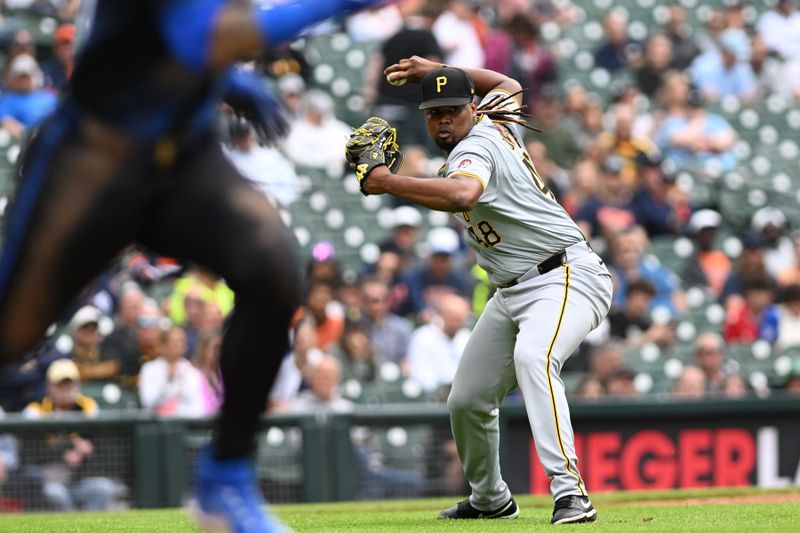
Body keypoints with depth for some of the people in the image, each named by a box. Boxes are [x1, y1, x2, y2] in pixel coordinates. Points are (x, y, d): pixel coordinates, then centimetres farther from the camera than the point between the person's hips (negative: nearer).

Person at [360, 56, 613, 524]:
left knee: (532, 357, -39)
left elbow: (462, 194, -41)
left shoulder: (475, 148, -16)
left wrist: (388, 183, -34)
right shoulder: (498, 122, 10)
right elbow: (509, 87, 35)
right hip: (513, 292, 11)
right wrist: (435, 70, 30)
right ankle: (491, 499, 35)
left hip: (566, 279, -11)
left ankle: (571, 493, -47)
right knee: (467, 400, 12)